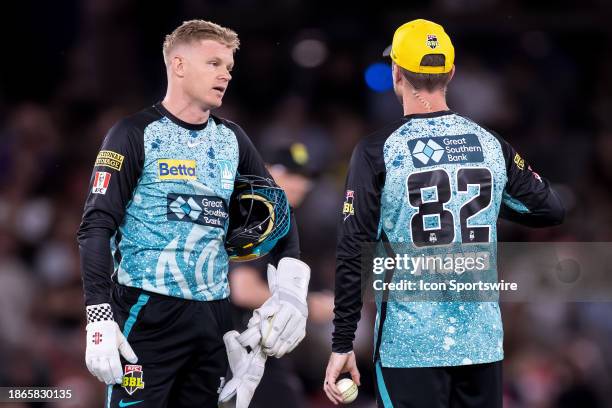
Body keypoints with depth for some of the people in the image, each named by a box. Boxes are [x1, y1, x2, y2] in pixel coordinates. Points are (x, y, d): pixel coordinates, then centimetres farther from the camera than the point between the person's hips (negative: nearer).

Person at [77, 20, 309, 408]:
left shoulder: (232, 139, 12)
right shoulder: (137, 134, -4)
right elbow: (96, 227, -10)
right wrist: (99, 320, -19)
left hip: (213, 315, 6)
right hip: (148, 313, -6)